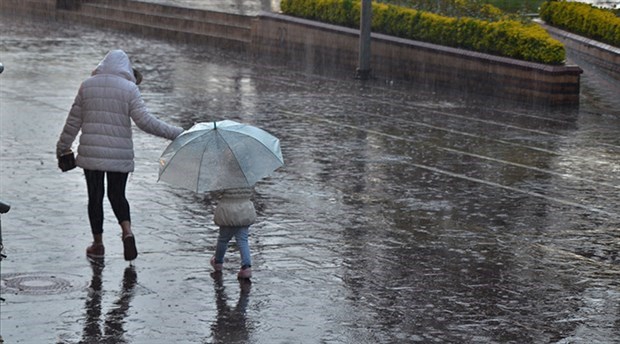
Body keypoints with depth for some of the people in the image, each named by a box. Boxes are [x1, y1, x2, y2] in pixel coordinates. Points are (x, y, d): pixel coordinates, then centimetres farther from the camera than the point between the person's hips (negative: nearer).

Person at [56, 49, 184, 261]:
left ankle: (98, 244, 18)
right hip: (120, 155, -1)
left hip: (90, 153, 1)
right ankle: (127, 231, -9)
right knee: (117, 195, 15)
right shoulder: (129, 89, -5)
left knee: (95, 196, 12)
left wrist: (63, 147, 18)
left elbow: (73, 121, 6)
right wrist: (175, 133, -6)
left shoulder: (87, 85, 3)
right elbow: (145, 121, -12)